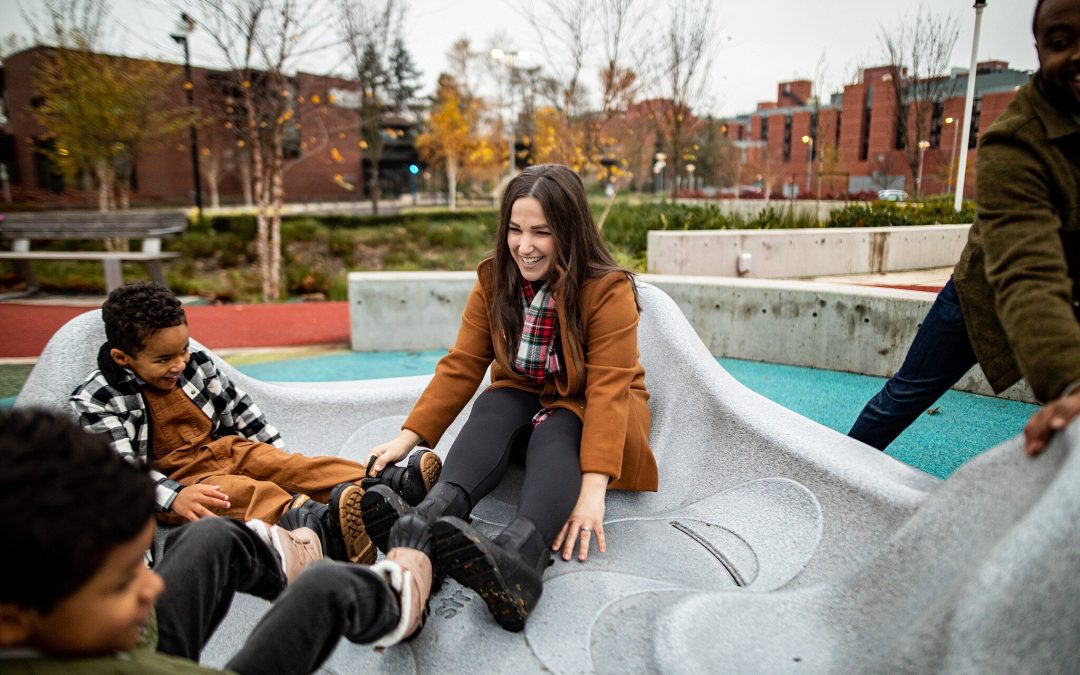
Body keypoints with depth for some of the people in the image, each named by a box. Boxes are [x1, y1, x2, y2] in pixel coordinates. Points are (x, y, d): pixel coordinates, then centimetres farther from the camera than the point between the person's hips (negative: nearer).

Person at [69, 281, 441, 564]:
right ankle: (324, 518, -66)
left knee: (294, 467, -19)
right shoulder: (96, 400, -11)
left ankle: (390, 481, -37)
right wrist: (174, 497, -37)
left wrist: (281, 457, 8)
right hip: (172, 477, -6)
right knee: (242, 492, -35)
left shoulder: (196, 363, 4)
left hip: (226, 450, 6)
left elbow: (240, 410, 11)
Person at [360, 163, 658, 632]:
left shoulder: (609, 290, -20)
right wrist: (408, 437, -20)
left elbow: (607, 390, -28)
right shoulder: (493, 282, -7)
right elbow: (461, 366, -9)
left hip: (586, 408, -3)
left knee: (553, 435, -36)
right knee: (491, 410, -30)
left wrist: (593, 488, -39)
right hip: (524, 398, 4)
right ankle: (428, 519, -54)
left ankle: (518, 555, -62)